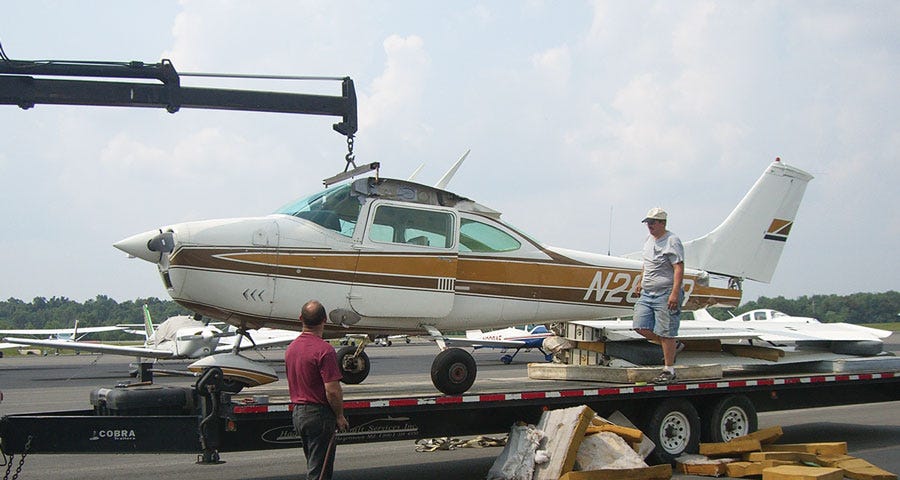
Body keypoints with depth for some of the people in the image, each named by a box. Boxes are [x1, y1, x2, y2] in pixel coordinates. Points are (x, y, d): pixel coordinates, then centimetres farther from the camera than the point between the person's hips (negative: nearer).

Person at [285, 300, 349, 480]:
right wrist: (340, 416, -8)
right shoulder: (324, 350, -19)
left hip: (298, 412, 8)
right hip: (319, 414, -8)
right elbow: (332, 390, -21)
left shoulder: (291, 348, 7)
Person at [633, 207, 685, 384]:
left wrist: (675, 293, -26)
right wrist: (641, 281, 33)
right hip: (647, 293, 9)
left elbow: (679, 268, -19)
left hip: (665, 295, -9)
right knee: (641, 327, 4)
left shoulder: (672, 241, -13)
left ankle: (669, 371, 6)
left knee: (665, 333, -5)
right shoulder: (649, 239, 14)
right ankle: (674, 346, 23)